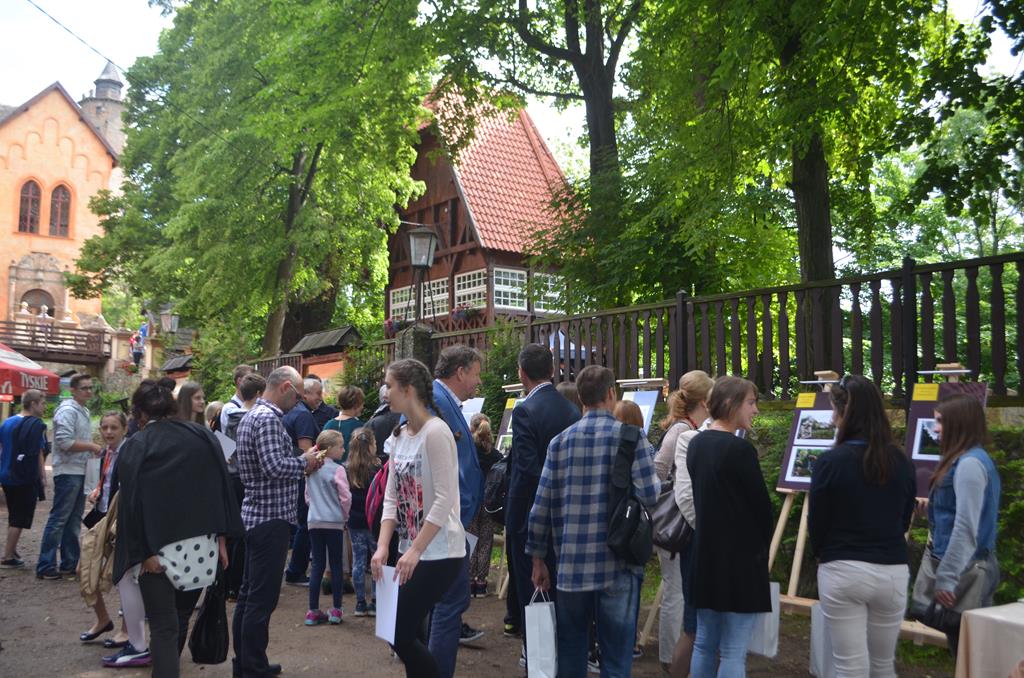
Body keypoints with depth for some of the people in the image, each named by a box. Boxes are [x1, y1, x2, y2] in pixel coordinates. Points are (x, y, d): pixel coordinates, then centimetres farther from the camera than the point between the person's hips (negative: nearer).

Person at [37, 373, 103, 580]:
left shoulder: (84, 411, 17)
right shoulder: (68, 411, -13)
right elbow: (65, 442, -23)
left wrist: (93, 448, 8)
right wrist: (92, 447, -16)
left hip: (80, 472, 9)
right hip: (68, 472, -9)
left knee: (74, 520, 12)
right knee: (59, 519, -5)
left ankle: (69, 564, 19)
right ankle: (45, 566, 2)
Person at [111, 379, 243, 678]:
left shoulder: (135, 447, -5)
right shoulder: (203, 436, 2)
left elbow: (132, 503, -11)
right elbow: (222, 489, 1)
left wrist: (142, 552, -9)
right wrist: (221, 537, 5)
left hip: (158, 549, -3)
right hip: (200, 546, 4)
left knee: (163, 627, 3)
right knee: (181, 617, 21)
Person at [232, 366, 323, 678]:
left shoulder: (252, 415, 15)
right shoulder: (268, 418, -17)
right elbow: (274, 466, -27)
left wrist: (300, 466, 9)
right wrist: (304, 462, -10)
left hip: (255, 515, 11)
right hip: (271, 517, -11)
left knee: (249, 593, 16)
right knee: (263, 597, -3)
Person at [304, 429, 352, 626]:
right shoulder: (337, 470, -11)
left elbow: (307, 496, 13)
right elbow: (345, 497, -11)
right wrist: (345, 515, 5)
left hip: (314, 522, 5)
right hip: (333, 522, -5)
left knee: (318, 565, 10)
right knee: (336, 566, 5)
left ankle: (313, 611, 11)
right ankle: (336, 611, 9)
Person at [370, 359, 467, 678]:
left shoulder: (435, 432, -15)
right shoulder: (401, 435, 11)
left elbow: (444, 501, -21)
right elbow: (392, 497, 8)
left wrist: (415, 551, -22)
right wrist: (382, 547, -3)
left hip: (439, 555, -8)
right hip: (411, 552, 8)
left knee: (400, 634, -7)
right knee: (408, 635, 11)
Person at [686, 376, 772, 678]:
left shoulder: (696, 443, 6)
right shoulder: (739, 449, -17)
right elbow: (761, 504, -10)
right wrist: (762, 545, 7)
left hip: (705, 552, 8)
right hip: (739, 555, -7)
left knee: (704, 643, 15)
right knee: (733, 651, 0)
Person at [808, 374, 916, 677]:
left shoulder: (831, 461, -12)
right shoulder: (902, 462, 0)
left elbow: (817, 523, -5)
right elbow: (905, 520, 12)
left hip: (842, 571, -4)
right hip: (892, 571, 4)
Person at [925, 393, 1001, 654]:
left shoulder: (969, 463, -18)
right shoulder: (966, 460, 11)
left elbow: (966, 528, -22)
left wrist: (946, 577, -21)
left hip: (966, 571, -9)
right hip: (971, 567, 9)